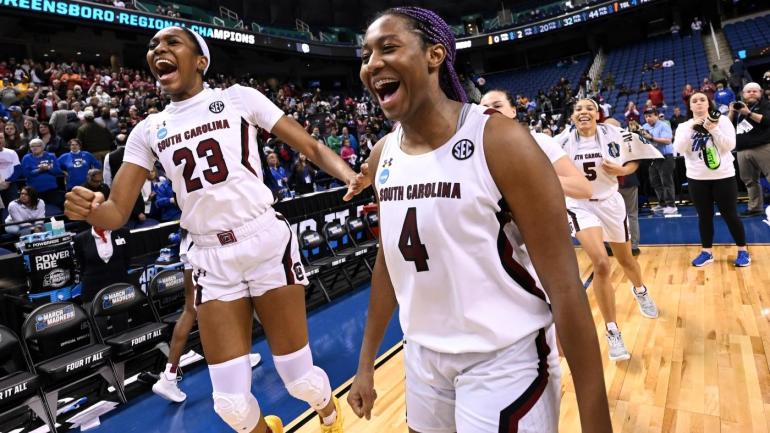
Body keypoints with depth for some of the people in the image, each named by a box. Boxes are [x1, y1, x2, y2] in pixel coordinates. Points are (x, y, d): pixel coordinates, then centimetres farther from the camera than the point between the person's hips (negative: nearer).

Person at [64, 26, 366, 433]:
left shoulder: (238, 97, 4)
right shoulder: (148, 130, 12)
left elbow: (310, 146, 2)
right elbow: (117, 211, 8)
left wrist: (349, 174, -19)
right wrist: (89, 208, -16)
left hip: (267, 242, -3)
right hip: (211, 261, 3)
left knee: (300, 377, 5)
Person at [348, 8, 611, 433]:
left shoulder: (500, 142, -19)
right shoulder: (382, 156, 0)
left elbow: (564, 287, -17)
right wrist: (366, 364, 14)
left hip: (504, 360, -5)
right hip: (422, 356, 6)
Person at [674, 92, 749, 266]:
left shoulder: (722, 120, 0)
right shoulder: (684, 126, 4)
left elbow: (730, 145, -9)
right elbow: (679, 149, -10)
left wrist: (713, 129, -19)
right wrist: (691, 128, -16)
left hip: (723, 176, -1)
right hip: (697, 179, 2)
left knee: (730, 214, 5)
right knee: (704, 216, 8)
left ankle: (743, 250, 19)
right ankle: (706, 252, 18)